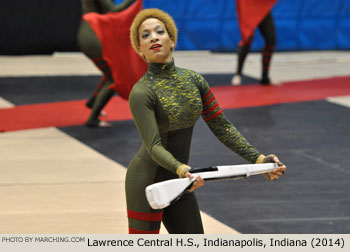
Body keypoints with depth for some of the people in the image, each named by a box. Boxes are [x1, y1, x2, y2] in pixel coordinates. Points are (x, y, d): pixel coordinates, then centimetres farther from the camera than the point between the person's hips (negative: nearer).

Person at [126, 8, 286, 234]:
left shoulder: (194, 79, 2)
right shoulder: (142, 92, -17)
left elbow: (221, 126, 4)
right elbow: (154, 146, -26)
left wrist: (258, 159, -4)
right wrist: (181, 170, -45)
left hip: (178, 183, 6)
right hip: (147, 182, -6)